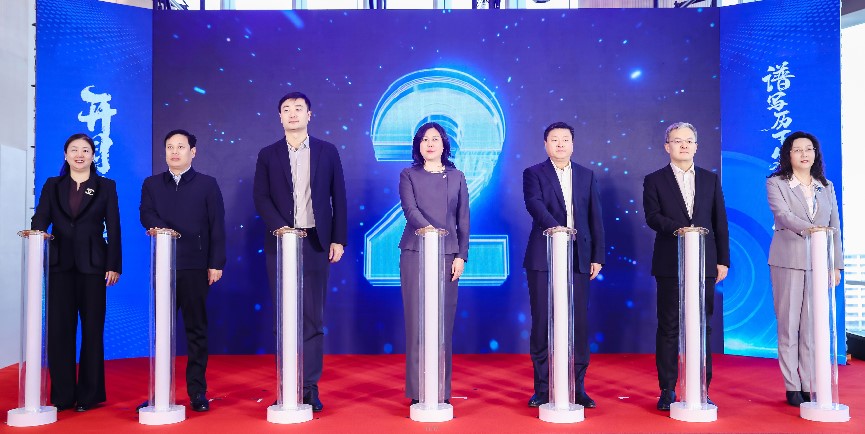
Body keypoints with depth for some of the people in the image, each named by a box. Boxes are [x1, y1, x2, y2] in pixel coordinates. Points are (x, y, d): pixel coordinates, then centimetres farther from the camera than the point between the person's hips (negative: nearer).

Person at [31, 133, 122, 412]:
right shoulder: (52, 186, 12)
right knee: (59, 329, 2)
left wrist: (114, 265, -6)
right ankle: (62, 395, 12)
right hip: (60, 265, 2)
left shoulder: (106, 187, 6)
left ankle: (90, 394, 13)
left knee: (92, 329, 4)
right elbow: (41, 217, 0)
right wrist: (36, 233, -23)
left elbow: (113, 228, 1)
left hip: (93, 265, -2)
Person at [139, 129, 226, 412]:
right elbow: (146, 214, -1)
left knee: (196, 329, 3)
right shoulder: (151, 184, 14)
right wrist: (160, 228, -24)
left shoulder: (207, 184, 5)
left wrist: (216, 263, -5)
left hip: (195, 267, -2)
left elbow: (217, 226, 1)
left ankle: (197, 391, 10)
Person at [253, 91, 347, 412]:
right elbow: (260, 198, 1)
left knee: (313, 317, 2)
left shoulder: (327, 152, 6)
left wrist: (339, 239, -1)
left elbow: (339, 198, 5)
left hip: (316, 242, 0)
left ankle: (310, 387, 9)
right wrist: (280, 228, -14)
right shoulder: (268, 155, 8)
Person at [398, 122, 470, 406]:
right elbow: (409, 208, -8)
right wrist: (427, 227, -27)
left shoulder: (456, 177, 12)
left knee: (444, 321, 2)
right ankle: (417, 390, 5)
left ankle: (443, 390, 11)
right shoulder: (408, 175, 8)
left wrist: (461, 256, 0)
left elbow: (463, 220, 9)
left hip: (448, 255, 1)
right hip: (415, 252, -1)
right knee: (416, 319, -2)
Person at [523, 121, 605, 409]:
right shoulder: (533, 174, 5)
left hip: (579, 259, 3)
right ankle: (542, 388, 12)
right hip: (543, 258, -2)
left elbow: (595, 218, 11)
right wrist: (554, 226, -32)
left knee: (579, 323, 4)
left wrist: (597, 256, 5)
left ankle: (577, 387, 16)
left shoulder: (587, 176, 14)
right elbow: (534, 204, -15)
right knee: (542, 323, 1)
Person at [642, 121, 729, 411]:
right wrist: (678, 228, -25)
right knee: (669, 327, 3)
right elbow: (652, 216, -9)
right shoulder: (654, 180, 5)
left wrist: (723, 260, 4)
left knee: (702, 327, 6)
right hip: (670, 264, -2)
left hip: (705, 264, 2)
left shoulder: (710, 180, 13)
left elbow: (720, 222, 10)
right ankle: (667, 390, 10)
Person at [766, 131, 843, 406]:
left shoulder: (826, 187, 14)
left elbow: (835, 227, 12)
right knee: (789, 324, 1)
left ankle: (811, 386, 12)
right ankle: (792, 387, 8)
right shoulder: (776, 183, 1)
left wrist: (837, 265, 6)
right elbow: (783, 214, -16)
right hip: (788, 262, -3)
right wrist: (808, 228, -32)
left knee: (813, 326, 4)